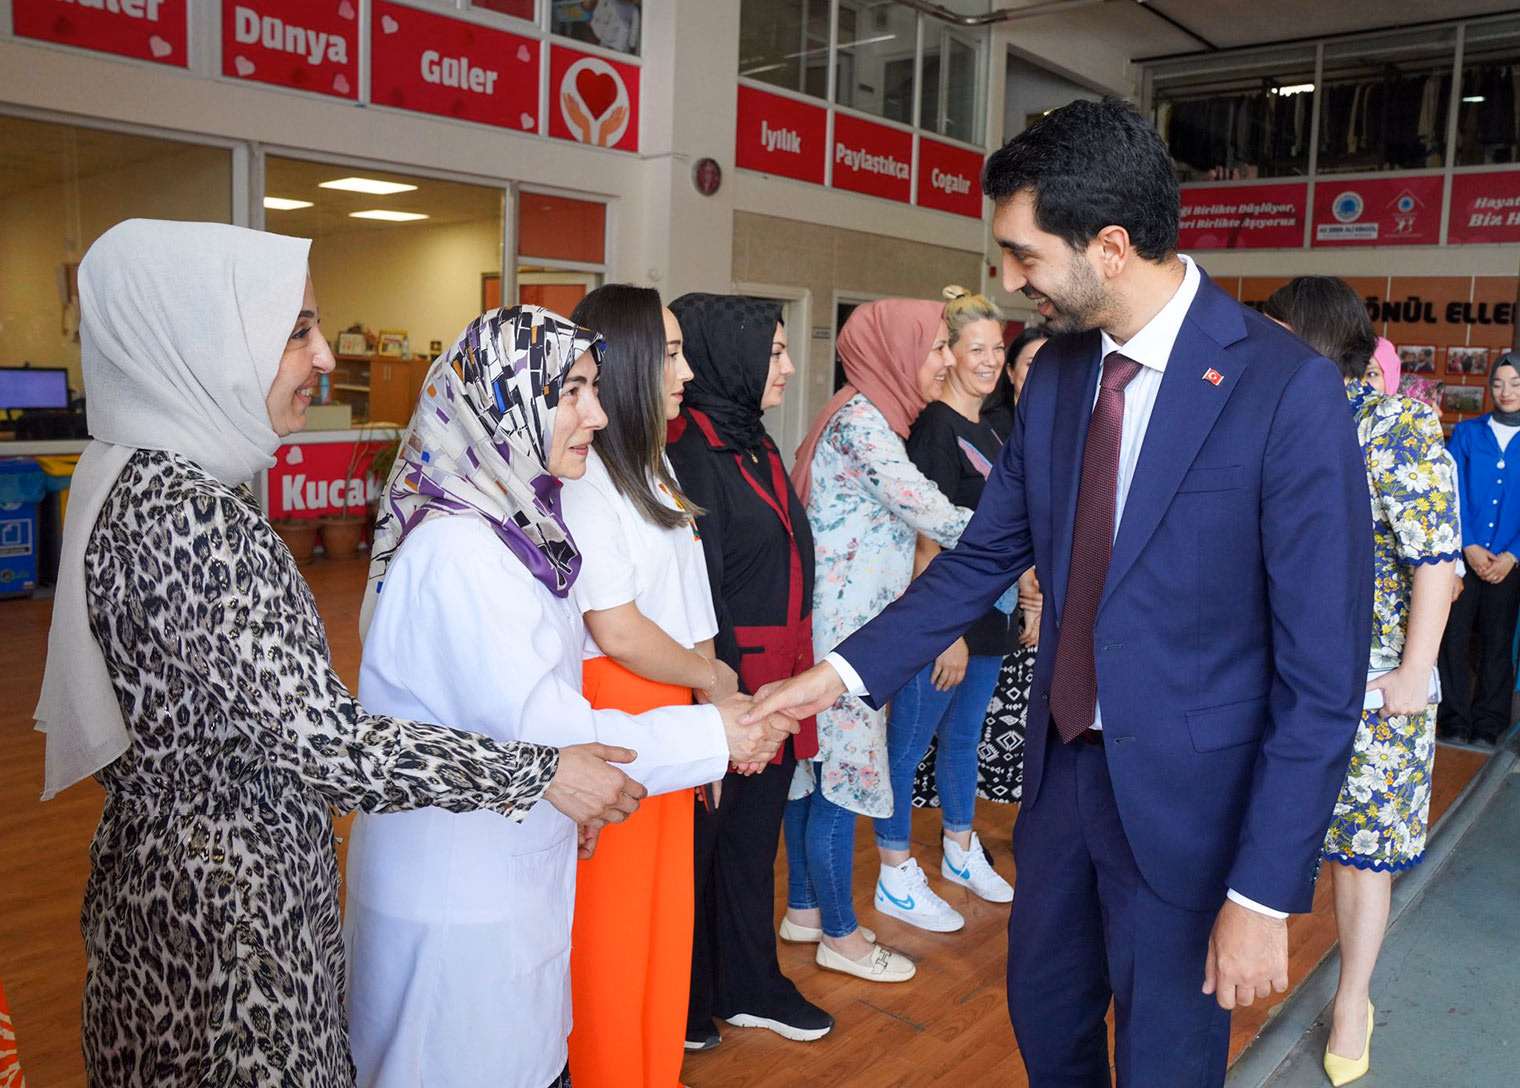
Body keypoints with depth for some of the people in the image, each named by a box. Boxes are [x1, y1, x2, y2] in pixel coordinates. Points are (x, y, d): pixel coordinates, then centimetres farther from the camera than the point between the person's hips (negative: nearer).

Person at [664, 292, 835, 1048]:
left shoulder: (757, 445, 11)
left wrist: (798, 675, 16)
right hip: (724, 681, -8)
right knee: (701, 839, 9)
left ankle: (748, 984, 37)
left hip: (775, 680, 8)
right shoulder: (691, 449, -17)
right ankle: (682, 1001, 29)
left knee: (754, 836, 19)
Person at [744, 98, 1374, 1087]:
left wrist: (1265, 892, -17)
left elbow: (1323, 675, -17)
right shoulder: (1057, 375, 0)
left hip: (1190, 801, -5)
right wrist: (841, 672, -1)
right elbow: (985, 557, 7)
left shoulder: (1289, 390, -19)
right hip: (1063, 771, 6)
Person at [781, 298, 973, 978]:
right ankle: (840, 936, 15)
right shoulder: (862, 419, -17)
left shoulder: (871, 417, 15)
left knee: (818, 771, 17)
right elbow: (934, 516, -20)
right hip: (845, 629, -10)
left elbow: (908, 521, 16)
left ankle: (804, 907, 30)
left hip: (846, 623, 10)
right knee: (843, 775, 1)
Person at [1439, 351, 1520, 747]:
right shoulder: (1467, 433, 6)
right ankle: (1455, 721, 11)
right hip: (1463, 556, 0)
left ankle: (1488, 725, 19)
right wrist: (1469, 546, -11)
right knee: (1454, 637, 0)